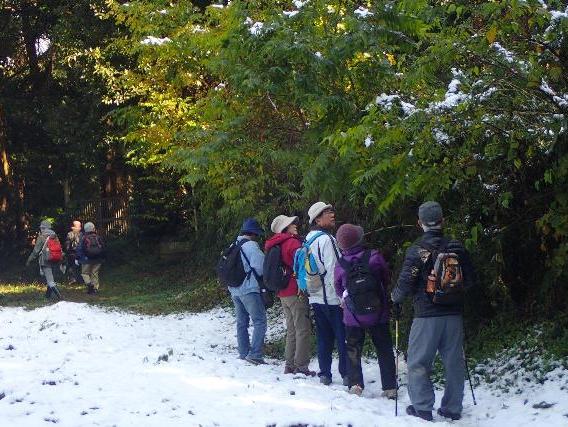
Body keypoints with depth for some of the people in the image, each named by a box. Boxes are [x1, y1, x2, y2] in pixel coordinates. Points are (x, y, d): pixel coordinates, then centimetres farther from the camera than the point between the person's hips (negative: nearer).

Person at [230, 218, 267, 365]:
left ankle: (243, 353, 17)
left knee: (242, 322, 15)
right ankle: (255, 354, -15)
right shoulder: (251, 245, -12)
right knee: (259, 321, -7)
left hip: (234, 290, 8)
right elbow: (259, 266, -18)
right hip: (249, 289, -8)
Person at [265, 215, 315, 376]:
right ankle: (301, 367, -6)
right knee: (303, 329, -5)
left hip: (283, 293, 9)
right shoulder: (293, 243, -12)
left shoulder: (273, 245, 15)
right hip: (296, 293, -9)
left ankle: (290, 365, 18)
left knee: (292, 330, 16)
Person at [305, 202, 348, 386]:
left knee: (324, 338, 12)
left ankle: (324, 374, 13)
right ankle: (347, 374, 0)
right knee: (343, 338, -1)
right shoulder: (326, 239, -15)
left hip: (315, 298, 8)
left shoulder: (309, 240, 11)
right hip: (332, 298, -8)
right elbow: (332, 271, -19)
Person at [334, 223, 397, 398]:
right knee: (384, 351, 11)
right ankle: (390, 387, 11)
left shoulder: (340, 265, -11)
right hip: (378, 314, 0)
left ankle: (355, 385, 5)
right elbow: (387, 280, 1)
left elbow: (338, 289, 3)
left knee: (353, 351, 14)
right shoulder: (375, 257, -14)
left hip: (352, 317, 0)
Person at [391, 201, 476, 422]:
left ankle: (422, 408, 3)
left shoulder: (417, 250, -10)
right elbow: (470, 280, 10)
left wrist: (395, 299, 10)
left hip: (426, 315, -4)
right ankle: (452, 408, 18)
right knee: (454, 362, 12)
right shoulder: (457, 247, 2)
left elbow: (405, 283, -10)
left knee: (418, 362, 5)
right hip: (454, 314, 4)